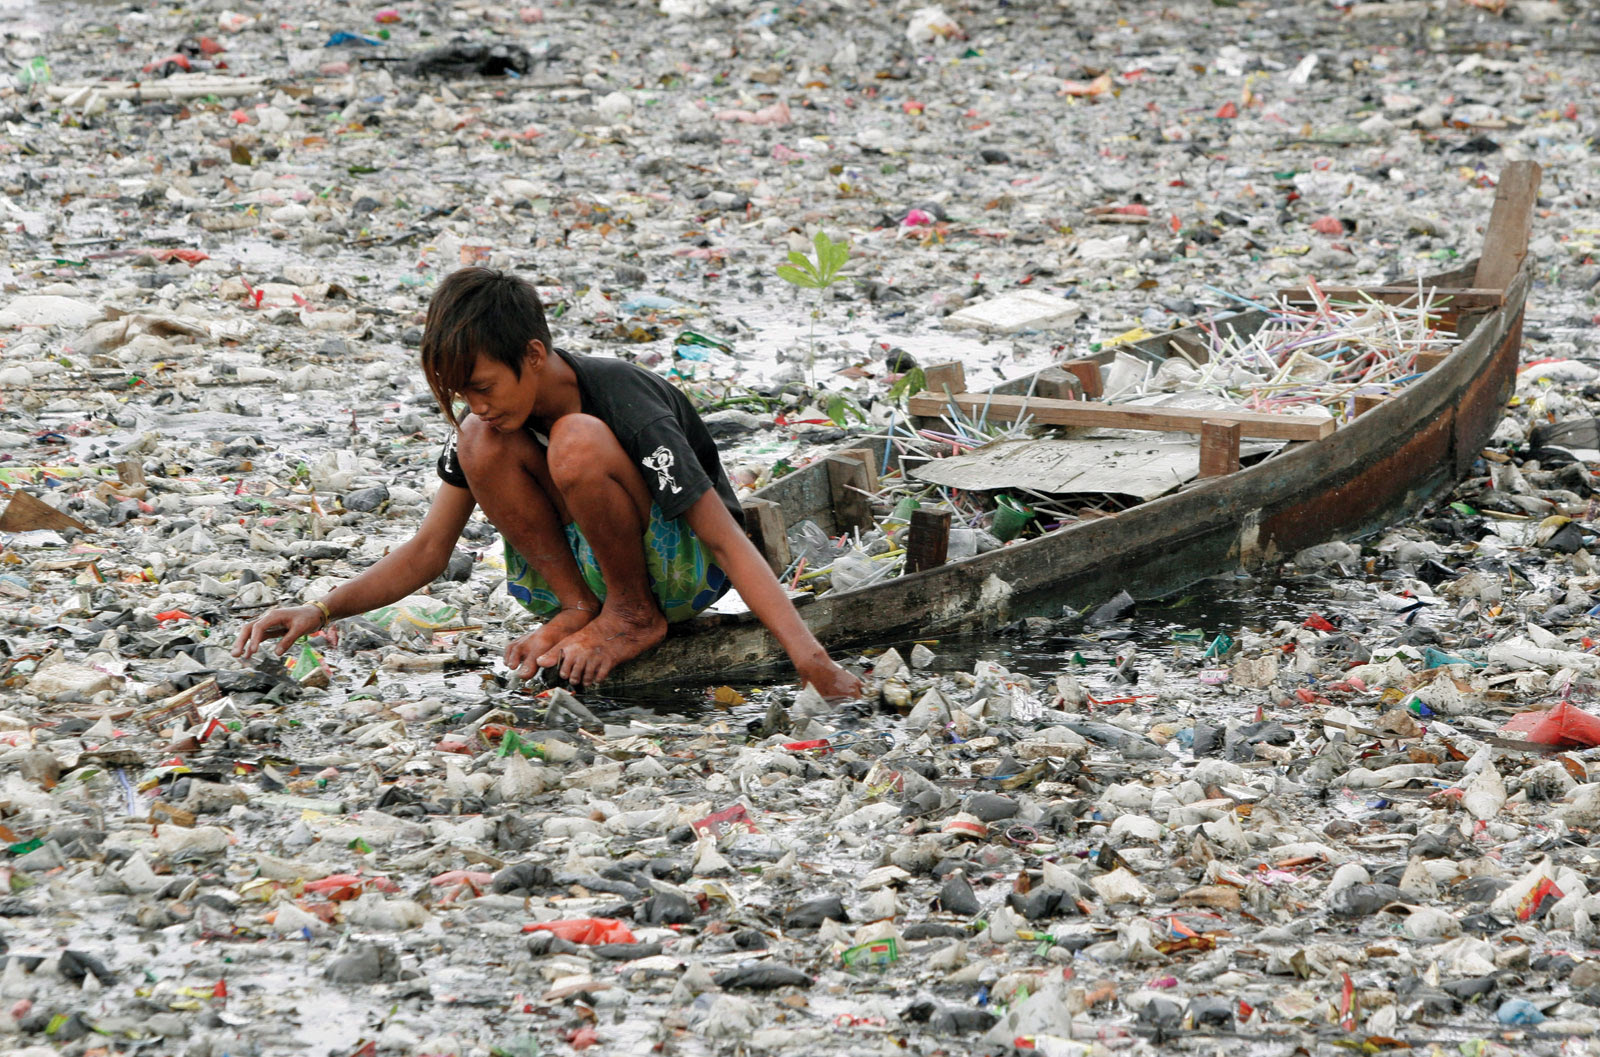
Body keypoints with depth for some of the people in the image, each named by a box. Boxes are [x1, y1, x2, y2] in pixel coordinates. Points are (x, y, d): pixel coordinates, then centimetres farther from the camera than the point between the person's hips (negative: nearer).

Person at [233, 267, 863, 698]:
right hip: (580, 562, 6)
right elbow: (427, 552, -3)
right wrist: (321, 612, -18)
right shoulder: (491, 414, -9)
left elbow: (728, 541, -29)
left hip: (682, 571, -6)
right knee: (480, 444, -19)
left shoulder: (630, 408, -27)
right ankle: (579, 606, -10)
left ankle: (636, 616, -14)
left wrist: (812, 662, -37)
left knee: (577, 441, -33)